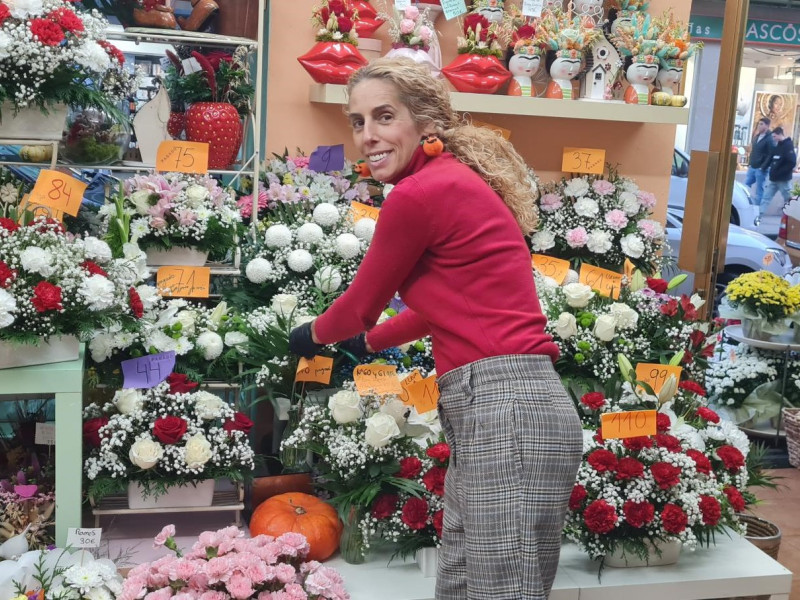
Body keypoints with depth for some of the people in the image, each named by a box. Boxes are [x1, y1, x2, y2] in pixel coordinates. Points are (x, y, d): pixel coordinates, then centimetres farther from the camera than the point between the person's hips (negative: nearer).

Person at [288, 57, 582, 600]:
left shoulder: (420, 193, -11)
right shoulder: (456, 180, 19)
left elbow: (360, 306, 2)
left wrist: (312, 336, 24)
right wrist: (369, 342, 44)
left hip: (505, 412, -11)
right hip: (495, 409, 11)